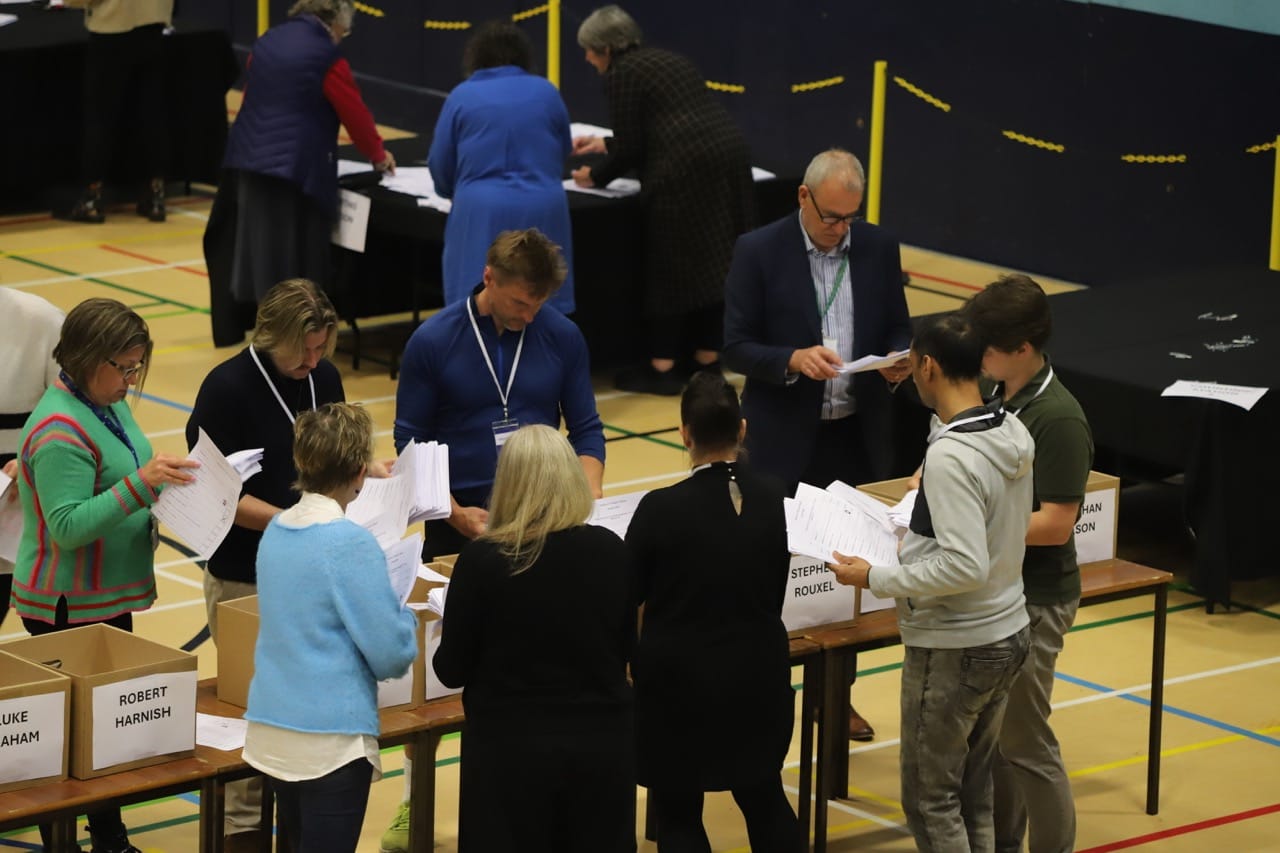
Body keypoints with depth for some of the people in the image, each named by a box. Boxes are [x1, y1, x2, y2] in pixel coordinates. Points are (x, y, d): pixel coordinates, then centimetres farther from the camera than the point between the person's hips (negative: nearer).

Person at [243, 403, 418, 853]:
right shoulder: (351, 543, -16)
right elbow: (392, 656, -14)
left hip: (269, 731, 7)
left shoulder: (275, 531, 5)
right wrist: (405, 615, 6)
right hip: (330, 741, -7)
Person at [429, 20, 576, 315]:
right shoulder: (546, 92, 10)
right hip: (542, 213, 2)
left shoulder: (462, 96, 4)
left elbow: (440, 168, 9)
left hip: (482, 216, -2)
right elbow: (563, 154, 23)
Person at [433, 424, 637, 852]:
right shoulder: (611, 551, -7)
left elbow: (452, 671, -7)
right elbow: (626, 649, 7)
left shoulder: (483, 560, -16)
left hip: (513, 748, -3)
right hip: (602, 742, 3)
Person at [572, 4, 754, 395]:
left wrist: (595, 176, 14)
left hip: (688, 167, -8)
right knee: (714, 263, 13)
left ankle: (663, 368, 4)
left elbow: (631, 149, -3)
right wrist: (605, 144, 42)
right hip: (729, 150, 8)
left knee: (672, 265, 0)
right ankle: (708, 360, 17)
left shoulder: (620, 74, -1)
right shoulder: (664, 59, 25)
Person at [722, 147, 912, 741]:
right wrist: (794, 360, -25)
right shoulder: (759, 252, -8)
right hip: (786, 441, -3)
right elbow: (736, 348, -8)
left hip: (859, 438, 4)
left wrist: (899, 360, -12)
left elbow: (898, 328, 10)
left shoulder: (879, 249, 3)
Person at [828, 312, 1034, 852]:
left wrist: (876, 579, -21)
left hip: (953, 649, -9)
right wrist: (921, 515, 19)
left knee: (930, 799, 4)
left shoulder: (951, 456, -25)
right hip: (1008, 633, 9)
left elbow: (966, 567, -29)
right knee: (974, 792, 19)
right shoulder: (1013, 434, 1)